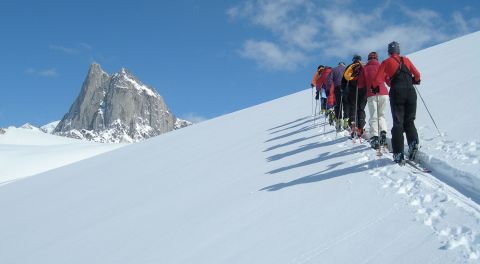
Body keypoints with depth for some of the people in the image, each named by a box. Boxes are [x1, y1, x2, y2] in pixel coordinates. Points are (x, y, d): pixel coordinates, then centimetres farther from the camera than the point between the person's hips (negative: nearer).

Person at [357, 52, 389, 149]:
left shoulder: (364, 68, 6)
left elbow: (360, 84, 6)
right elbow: (389, 80, 10)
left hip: (371, 95, -1)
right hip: (383, 94, 2)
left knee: (373, 117, 1)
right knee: (381, 115, 17)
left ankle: (374, 137, -15)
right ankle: (383, 132, -6)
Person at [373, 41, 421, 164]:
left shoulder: (386, 62, 8)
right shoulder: (406, 60, 16)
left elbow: (378, 80, 1)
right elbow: (417, 75, 15)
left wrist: (375, 87, 21)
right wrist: (415, 80, 37)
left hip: (397, 93, -2)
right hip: (411, 92, 2)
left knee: (398, 123, 1)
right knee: (409, 121, 13)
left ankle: (399, 154, -7)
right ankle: (413, 142, -14)